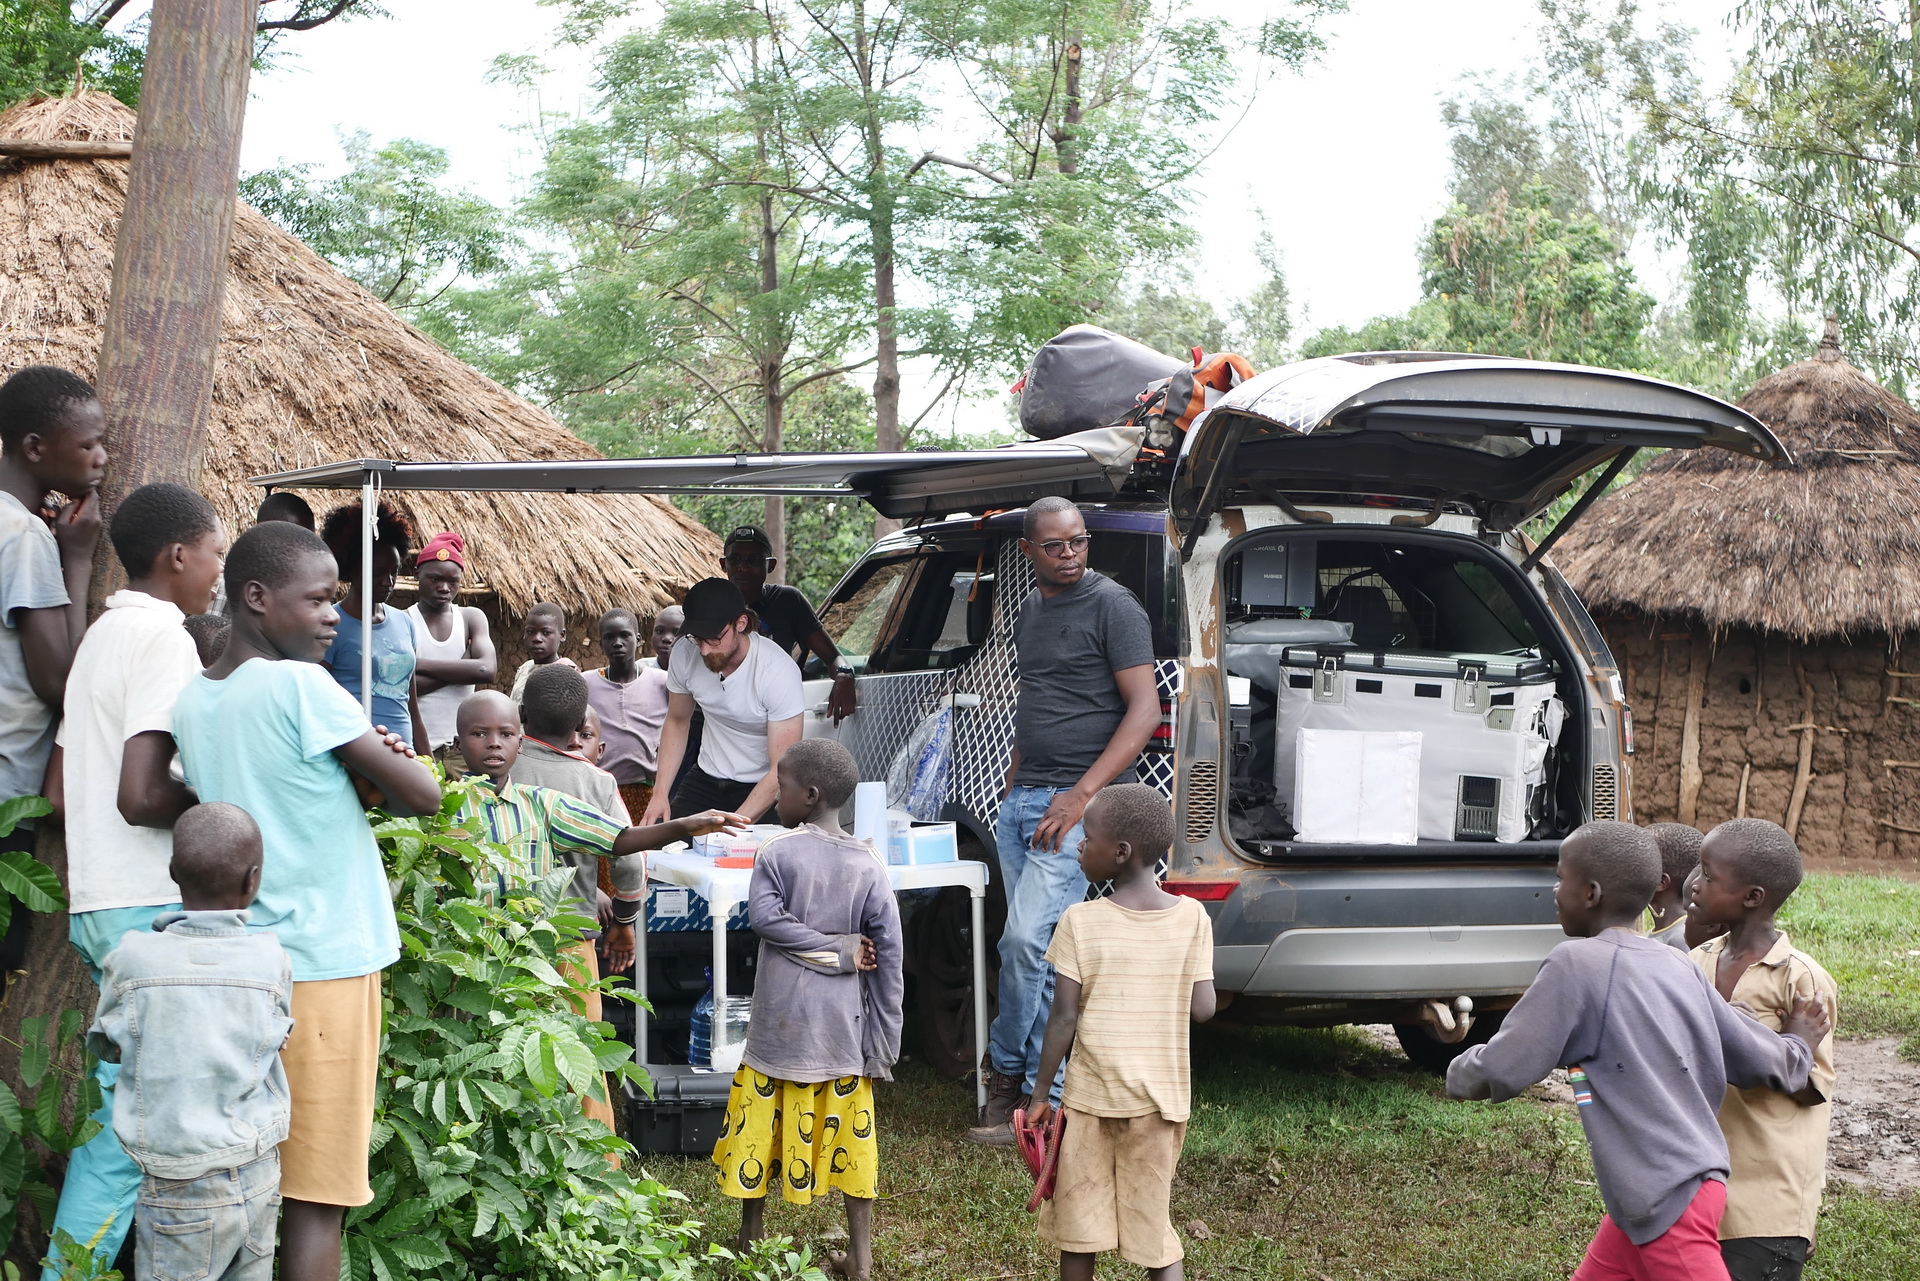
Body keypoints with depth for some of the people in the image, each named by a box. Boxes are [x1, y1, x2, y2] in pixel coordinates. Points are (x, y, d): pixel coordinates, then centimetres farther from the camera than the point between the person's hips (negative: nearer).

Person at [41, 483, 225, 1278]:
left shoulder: (102, 636, 16)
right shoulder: (163, 637, -13)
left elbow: (60, 792, 17)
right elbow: (141, 796, -21)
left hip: (97, 904, 10)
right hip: (153, 907, -10)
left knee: (122, 1107, 13)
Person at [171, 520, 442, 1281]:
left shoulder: (194, 699, 9)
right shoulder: (301, 686, -14)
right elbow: (424, 797, -13)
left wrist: (357, 775, 4)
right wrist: (378, 780, 7)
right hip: (325, 961, -7)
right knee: (317, 1196, -2)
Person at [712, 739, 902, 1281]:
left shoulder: (777, 854, -7)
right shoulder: (869, 866, 0)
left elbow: (764, 915, -21)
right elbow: (889, 960, -2)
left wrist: (826, 949, -13)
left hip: (779, 1025, -2)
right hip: (843, 1030, 3)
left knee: (761, 1128, 11)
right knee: (849, 1133, 8)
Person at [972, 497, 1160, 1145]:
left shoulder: (1112, 606, -8)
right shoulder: (1029, 612, 16)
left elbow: (1144, 710, -13)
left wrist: (1081, 794, -18)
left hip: (1075, 804, -8)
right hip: (1021, 800, 8)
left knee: (1028, 939, -15)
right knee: (1025, 945, 7)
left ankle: (1011, 1073, -3)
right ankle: (1026, 1084, 13)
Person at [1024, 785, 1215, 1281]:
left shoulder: (1081, 922, -10)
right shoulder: (1192, 918, -5)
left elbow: (1064, 1017, -9)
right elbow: (1202, 1008, -5)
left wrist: (1041, 1093, 0)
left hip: (1091, 1095, -2)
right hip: (1161, 1099, 2)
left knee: (1079, 1219, 10)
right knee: (1153, 1219, 9)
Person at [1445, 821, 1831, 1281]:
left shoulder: (1575, 963, -14)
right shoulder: (1679, 968, 6)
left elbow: (1500, 1071, -13)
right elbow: (1770, 1066, 8)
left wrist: (1458, 1074, 8)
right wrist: (1798, 1044, 30)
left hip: (1671, 1203, -9)